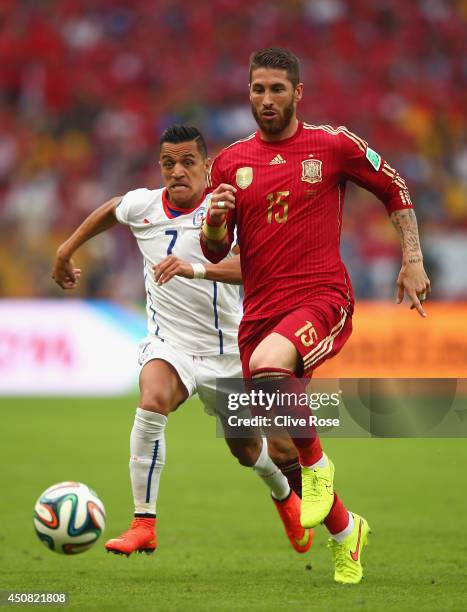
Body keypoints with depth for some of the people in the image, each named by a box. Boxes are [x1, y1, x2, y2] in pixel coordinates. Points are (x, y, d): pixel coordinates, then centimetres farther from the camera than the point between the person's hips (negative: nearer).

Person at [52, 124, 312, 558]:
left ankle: (283, 494, 53)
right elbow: (109, 211, 20)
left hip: (224, 350, -1)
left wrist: (195, 268, -47)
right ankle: (143, 525, -29)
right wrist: (66, 251, 26)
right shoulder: (142, 205, -5)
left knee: (247, 448, 15)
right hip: (168, 342, 1)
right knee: (153, 400, -32)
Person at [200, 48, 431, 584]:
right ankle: (345, 532, 32)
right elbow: (214, 252, 12)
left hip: (323, 299, -5)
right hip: (260, 312, 5)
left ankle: (317, 466, -13)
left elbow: (395, 190, 13)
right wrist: (215, 223, -11)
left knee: (267, 365, -37)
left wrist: (412, 260, 6)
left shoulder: (333, 145, 1)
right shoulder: (230, 162, 10)